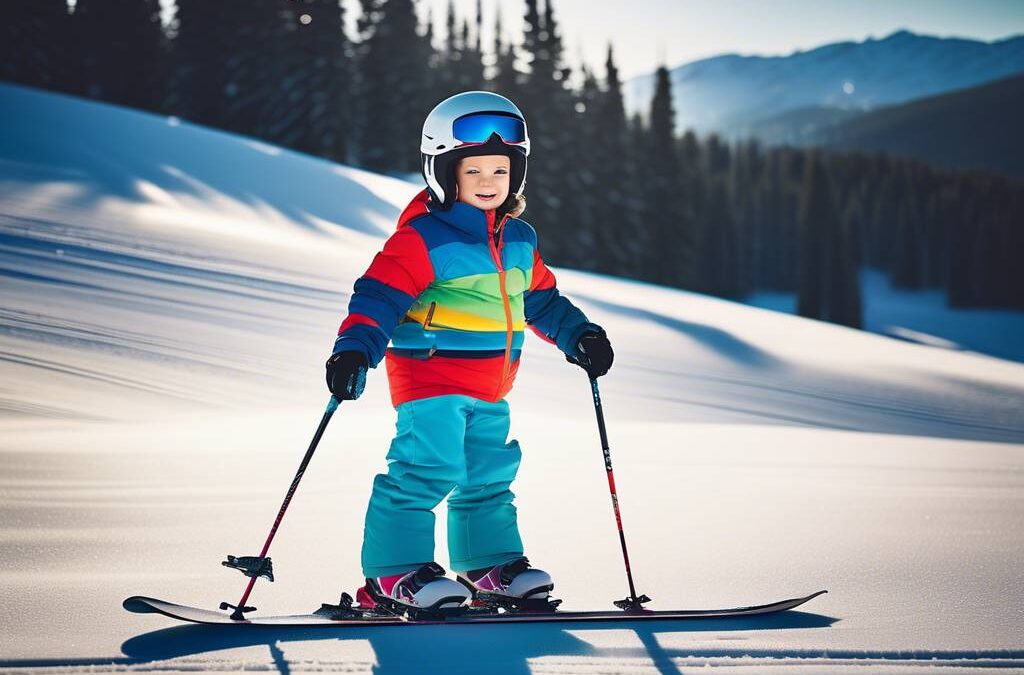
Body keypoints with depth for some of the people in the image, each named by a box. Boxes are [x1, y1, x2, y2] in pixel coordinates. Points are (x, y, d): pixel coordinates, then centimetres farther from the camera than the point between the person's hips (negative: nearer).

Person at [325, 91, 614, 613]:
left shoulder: (519, 241, 13)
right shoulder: (423, 238, -12)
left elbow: (542, 299, 27)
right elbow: (378, 294, -18)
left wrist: (578, 335, 18)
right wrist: (354, 350, -29)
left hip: (489, 389, 8)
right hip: (430, 377, -8)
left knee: (490, 475, 14)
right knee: (428, 467, -15)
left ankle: (491, 564, 27)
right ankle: (393, 573, -10)